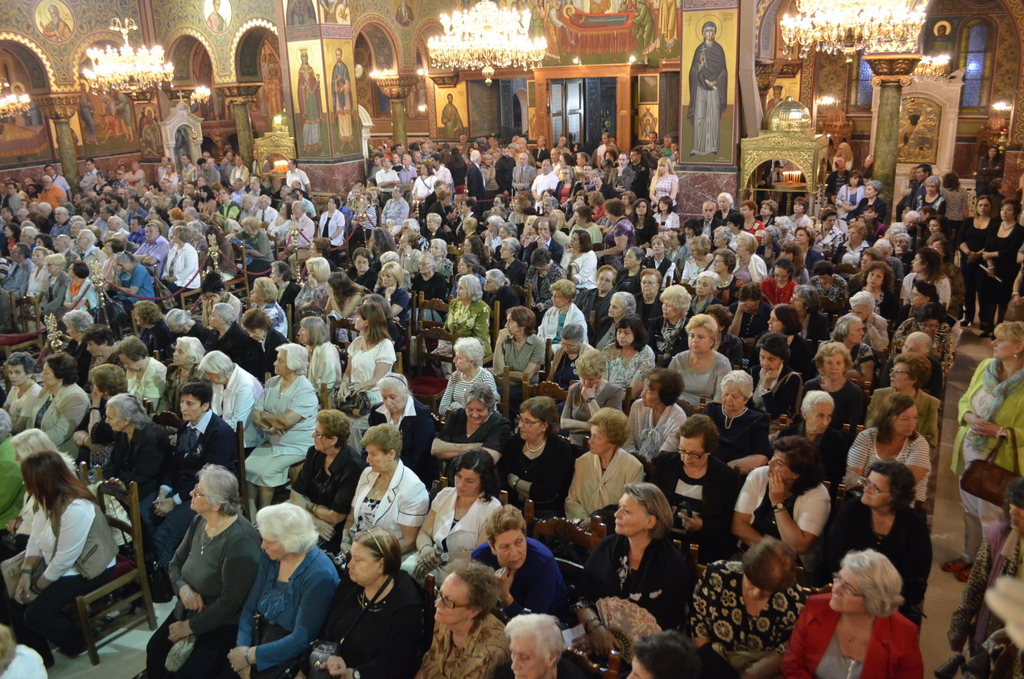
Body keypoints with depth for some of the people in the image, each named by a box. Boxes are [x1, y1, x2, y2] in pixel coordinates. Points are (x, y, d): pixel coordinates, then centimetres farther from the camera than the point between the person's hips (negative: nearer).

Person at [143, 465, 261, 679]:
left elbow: (229, 603, -24)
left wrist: (190, 627, -13)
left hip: (223, 623, -8)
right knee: (155, 650, -1)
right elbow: (175, 563, 9)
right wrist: (183, 588, -13)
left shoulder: (240, 541, -29)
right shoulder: (200, 521, -2)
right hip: (190, 610, 8)